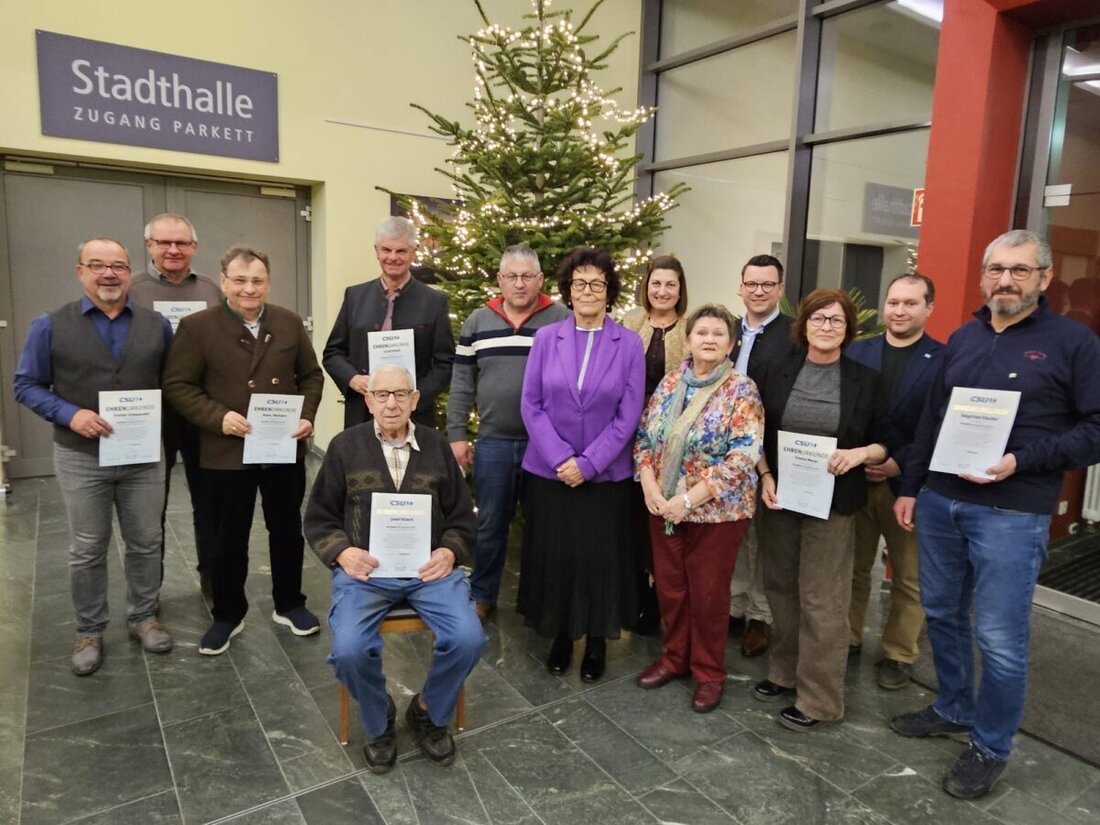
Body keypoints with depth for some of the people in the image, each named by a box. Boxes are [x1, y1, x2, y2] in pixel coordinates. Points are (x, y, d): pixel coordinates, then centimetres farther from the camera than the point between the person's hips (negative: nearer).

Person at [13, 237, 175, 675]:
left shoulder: (157, 325, 2)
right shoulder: (50, 325, -3)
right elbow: (26, 384, -1)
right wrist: (69, 414, -17)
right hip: (81, 458, -1)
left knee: (146, 543, 11)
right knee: (87, 550, 11)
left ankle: (143, 617, 30)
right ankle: (89, 631, 27)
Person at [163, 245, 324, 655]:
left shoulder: (289, 323, 3)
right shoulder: (196, 327, -6)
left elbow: (311, 375, 8)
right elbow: (177, 386, -8)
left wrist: (307, 416, -7)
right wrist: (219, 418, -21)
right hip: (227, 453, -3)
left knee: (287, 530, 15)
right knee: (229, 537, 11)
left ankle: (289, 604, 33)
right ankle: (227, 615, 28)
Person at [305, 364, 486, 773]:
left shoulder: (437, 446, 9)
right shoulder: (345, 446, 5)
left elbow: (462, 517, 12)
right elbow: (319, 518, 9)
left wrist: (449, 552, -7)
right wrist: (342, 552, -10)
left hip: (429, 566, 1)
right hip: (365, 568, -1)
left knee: (467, 639, -21)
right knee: (349, 650, -25)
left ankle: (429, 712, 12)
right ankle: (379, 721, 10)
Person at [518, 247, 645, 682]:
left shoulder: (628, 343, -3)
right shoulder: (546, 338, 1)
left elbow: (629, 415, -6)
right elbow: (531, 405, -2)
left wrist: (587, 463, -13)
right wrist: (560, 458, -13)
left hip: (606, 475, -1)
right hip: (550, 471, 1)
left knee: (600, 557, 8)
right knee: (554, 555, 10)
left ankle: (597, 641, 27)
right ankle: (561, 635, 30)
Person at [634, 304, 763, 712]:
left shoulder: (742, 391, -10)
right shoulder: (670, 383, 4)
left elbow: (742, 458, -18)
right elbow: (644, 437, 7)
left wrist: (689, 499, -20)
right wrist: (649, 486, -10)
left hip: (716, 510, -4)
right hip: (664, 507, 4)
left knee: (708, 594, 8)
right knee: (669, 587, 15)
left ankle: (709, 673, 28)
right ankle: (674, 657, 36)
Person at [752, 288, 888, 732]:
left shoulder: (865, 380, -1)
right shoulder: (778, 371, 4)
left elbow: (885, 442, 3)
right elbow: (758, 433, 7)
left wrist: (858, 454, -18)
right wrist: (765, 477, -6)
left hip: (832, 504, -3)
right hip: (779, 496, 3)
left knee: (821, 599, 1)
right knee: (781, 588, 12)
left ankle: (819, 698, 14)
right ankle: (784, 671, 30)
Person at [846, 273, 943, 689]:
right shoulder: (856, 352, 5)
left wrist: (900, 464, -18)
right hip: (855, 479, 3)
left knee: (909, 577, 10)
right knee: (853, 568, 15)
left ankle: (898, 654, 26)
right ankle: (847, 637, 32)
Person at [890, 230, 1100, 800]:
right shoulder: (962, 339, 12)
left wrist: (1021, 461, -19)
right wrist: (910, 488, 13)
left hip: (1012, 514, -5)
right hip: (939, 502, 6)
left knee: (1000, 638, 2)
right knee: (942, 613, 16)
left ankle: (991, 748, 21)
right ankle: (953, 709, 36)